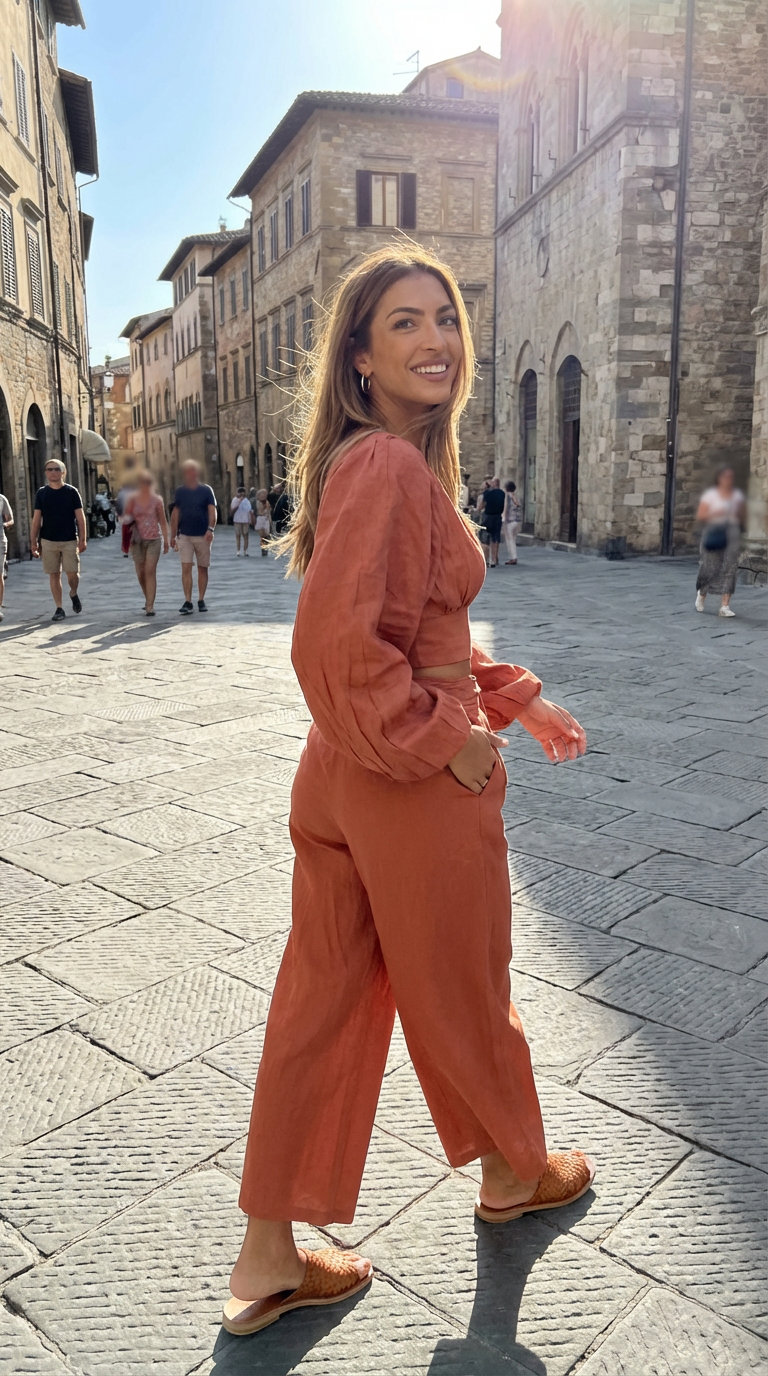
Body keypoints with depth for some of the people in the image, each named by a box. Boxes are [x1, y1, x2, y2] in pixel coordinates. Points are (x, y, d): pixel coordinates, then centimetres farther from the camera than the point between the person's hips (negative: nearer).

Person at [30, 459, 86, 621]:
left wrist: (82, 539, -5)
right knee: (54, 575, 2)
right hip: (48, 541, 1)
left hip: (70, 541, -1)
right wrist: (33, 542, 2)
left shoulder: (72, 492, 2)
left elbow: (80, 517, 2)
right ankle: (59, 608, 10)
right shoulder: (41, 493, 6)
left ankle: (73, 594, 26)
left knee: (72, 573, -6)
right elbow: (36, 519, 7)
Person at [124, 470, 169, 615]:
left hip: (154, 539, -2)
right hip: (137, 540, 2)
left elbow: (162, 521, 6)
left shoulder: (157, 499, 1)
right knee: (140, 573, 6)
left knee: (150, 572, -11)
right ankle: (148, 598, 30)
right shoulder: (132, 499, 3)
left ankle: (150, 606, -11)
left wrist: (166, 540, 6)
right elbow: (127, 517, 9)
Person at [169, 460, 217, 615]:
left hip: (203, 536, -1)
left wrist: (210, 529, -24)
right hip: (184, 535, 1)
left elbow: (212, 511, -8)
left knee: (203, 568, 7)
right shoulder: (180, 491, 7)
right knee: (186, 568, -8)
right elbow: (175, 514, 11)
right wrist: (173, 535, 9)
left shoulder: (206, 490, -1)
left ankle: (201, 600, 18)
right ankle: (187, 602, -10)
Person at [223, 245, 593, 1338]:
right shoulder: (387, 467, -20)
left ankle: (268, 1259, 31)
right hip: (417, 790, -9)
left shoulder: (397, 461, 12)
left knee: (322, 1004, 15)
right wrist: (442, 740, -17)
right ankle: (513, 1172, 46)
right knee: (460, 993, 16)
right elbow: (341, 643, -28)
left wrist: (513, 698, 15)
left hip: (342, 777, 9)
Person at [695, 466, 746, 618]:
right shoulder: (710, 495, 2)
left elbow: (743, 516, 17)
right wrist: (714, 514, -18)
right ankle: (701, 593, 28)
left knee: (730, 568, -6)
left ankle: (725, 606, -8)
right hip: (713, 533, -3)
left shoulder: (738, 495, 13)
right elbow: (700, 516, -2)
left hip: (732, 533, 3)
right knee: (711, 567, -4)